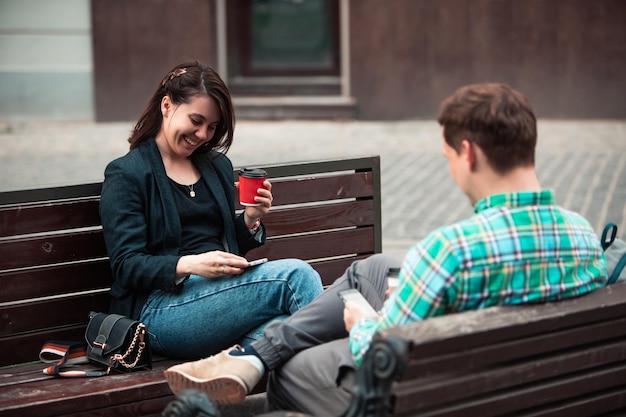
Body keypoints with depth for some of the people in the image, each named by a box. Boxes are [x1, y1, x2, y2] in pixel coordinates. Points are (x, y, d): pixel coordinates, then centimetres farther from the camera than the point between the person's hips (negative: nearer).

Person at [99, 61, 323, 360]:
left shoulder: (217, 166, 24)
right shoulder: (125, 175, 4)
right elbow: (126, 266, -6)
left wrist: (250, 220, 5)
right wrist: (189, 265, -23)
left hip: (222, 294, 6)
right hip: (161, 307, -6)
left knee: (281, 330, -33)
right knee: (295, 274, -24)